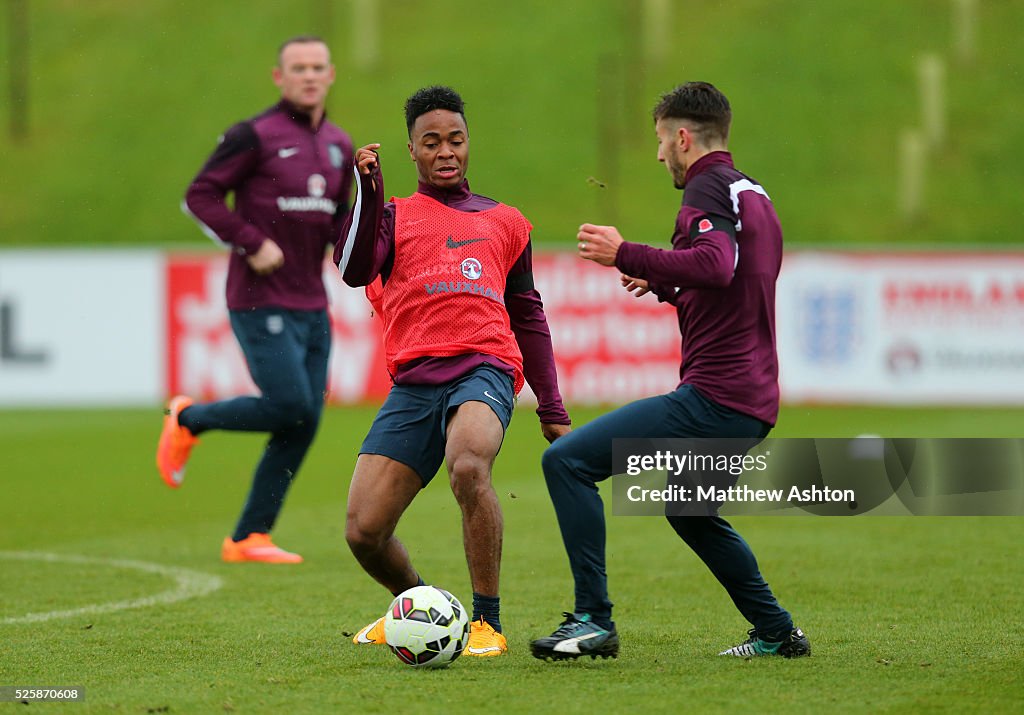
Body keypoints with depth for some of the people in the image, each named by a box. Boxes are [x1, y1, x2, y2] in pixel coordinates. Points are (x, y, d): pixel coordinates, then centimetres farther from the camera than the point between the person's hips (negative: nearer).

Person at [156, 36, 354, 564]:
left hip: (311, 307, 7)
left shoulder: (338, 146, 12)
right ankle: (188, 420, 9)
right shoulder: (254, 136, -8)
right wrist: (251, 244, -16)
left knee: (303, 426, 1)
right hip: (261, 303, -7)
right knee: (291, 407, -16)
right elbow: (200, 196, -8)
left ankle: (249, 538, 9)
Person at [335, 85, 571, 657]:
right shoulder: (393, 216, 19)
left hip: (484, 368, -1)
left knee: (468, 467, -35)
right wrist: (367, 192, -12)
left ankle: (488, 623, -23)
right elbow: (355, 271, -2)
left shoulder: (505, 222, 23)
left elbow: (528, 315, 28)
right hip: (414, 382, 1)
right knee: (364, 532, -9)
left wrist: (553, 410, 23)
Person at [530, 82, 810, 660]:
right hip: (754, 404, 10)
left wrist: (628, 256, -26)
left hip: (713, 396, -10)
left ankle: (594, 621, -15)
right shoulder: (754, 194, 21)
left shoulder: (709, 188, -9)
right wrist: (665, 285, 32)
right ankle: (776, 632, 34)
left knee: (568, 460, -12)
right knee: (690, 513, 33)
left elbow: (717, 265, -30)